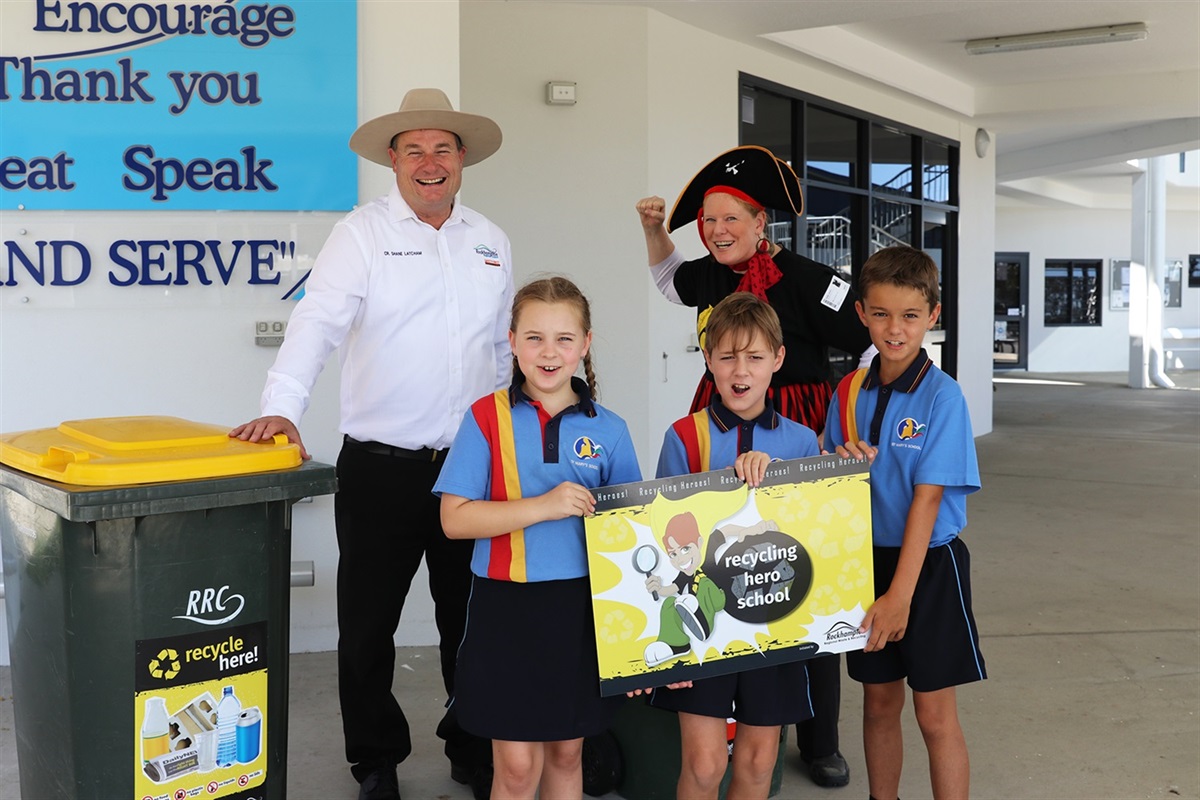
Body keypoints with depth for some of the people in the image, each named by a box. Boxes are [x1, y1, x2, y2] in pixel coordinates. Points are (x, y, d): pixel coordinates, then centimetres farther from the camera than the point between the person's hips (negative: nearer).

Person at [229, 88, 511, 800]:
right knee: (368, 626, 7)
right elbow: (318, 321, -15)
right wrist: (282, 407, -29)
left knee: (471, 620, 14)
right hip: (380, 468, -3)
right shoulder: (363, 233, -4)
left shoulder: (492, 242, 11)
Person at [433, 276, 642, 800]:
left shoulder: (608, 429, 2)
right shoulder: (487, 418, -4)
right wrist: (543, 506, -19)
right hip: (507, 606, -2)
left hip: (582, 604, 2)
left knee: (566, 753, 15)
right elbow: (454, 519, -10)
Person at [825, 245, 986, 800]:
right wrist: (842, 465, -14)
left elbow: (928, 499, -18)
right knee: (879, 703, 15)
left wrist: (901, 594, -21)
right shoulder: (849, 393, 2)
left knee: (935, 714, 2)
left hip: (929, 565, -5)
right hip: (867, 558, 5)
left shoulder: (942, 395, -14)